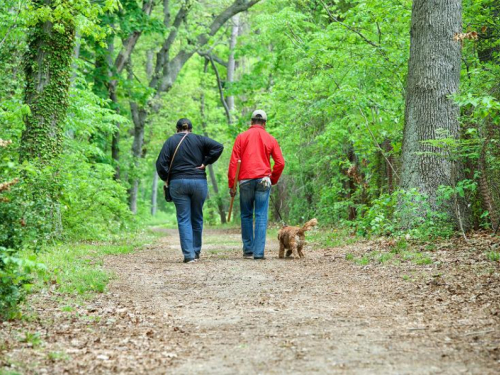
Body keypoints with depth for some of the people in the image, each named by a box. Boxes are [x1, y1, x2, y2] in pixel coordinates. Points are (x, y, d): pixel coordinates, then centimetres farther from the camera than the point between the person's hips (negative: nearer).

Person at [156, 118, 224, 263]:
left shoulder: (170, 141, 4)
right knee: (197, 218, 14)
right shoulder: (199, 139, 6)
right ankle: (196, 252, 23)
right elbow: (218, 147, -7)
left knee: (183, 219, 0)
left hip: (177, 183, -1)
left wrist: (166, 178, 8)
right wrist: (205, 162, -2)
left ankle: (189, 254, -9)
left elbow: (161, 163, -5)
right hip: (199, 182, 1)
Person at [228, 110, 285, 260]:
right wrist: (273, 179, 17)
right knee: (261, 216, -1)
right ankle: (259, 252, -6)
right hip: (263, 180, 0)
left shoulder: (241, 137, 6)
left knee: (246, 215, 11)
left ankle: (248, 250, 14)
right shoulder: (270, 139, 8)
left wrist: (232, 184, 2)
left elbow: (233, 162, 0)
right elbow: (280, 163, 3)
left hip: (245, 180, 0)